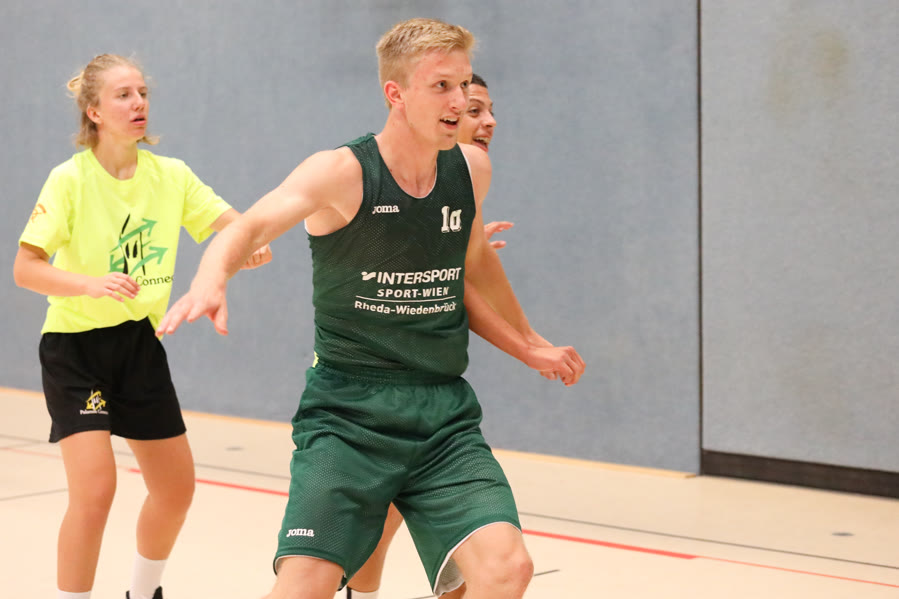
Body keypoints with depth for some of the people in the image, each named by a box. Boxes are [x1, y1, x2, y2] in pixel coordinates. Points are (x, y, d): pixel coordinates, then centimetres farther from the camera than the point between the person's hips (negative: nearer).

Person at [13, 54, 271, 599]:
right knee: (95, 489, -19)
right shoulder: (71, 179, -13)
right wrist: (92, 284, -34)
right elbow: (25, 268, -17)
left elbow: (232, 223, -9)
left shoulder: (171, 174, 0)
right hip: (76, 344, -5)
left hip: (141, 343, 5)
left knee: (176, 487, 13)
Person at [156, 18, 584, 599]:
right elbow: (252, 226, -28)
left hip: (445, 414, 4)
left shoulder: (471, 169, 5)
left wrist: (528, 346, 32)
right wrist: (212, 278, -49)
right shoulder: (343, 173, -11)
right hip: (347, 414, -4)